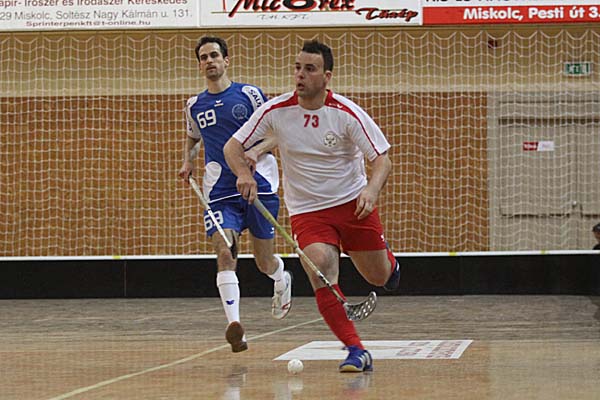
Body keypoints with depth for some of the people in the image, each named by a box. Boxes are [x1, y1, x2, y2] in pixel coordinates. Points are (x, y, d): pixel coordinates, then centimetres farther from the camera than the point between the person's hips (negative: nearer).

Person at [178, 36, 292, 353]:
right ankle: (233, 323, -27)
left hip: (258, 184, -2)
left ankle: (282, 281, 46)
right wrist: (188, 161, 11)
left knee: (264, 261, 9)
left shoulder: (248, 94, -1)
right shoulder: (194, 106, 11)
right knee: (224, 253, -19)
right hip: (219, 192, 2)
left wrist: (257, 151, -16)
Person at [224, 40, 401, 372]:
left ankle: (388, 260, 50)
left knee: (379, 278, 9)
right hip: (306, 210, 0)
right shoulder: (275, 110, -10)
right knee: (320, 270, -25)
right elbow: (233, 146, -3)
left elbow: (382, 159, -12)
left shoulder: (347, 113, -15)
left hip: (353, 203, 0)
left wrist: (371, 189, -32)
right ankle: (356, 351, -20)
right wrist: (244, 174, -24)